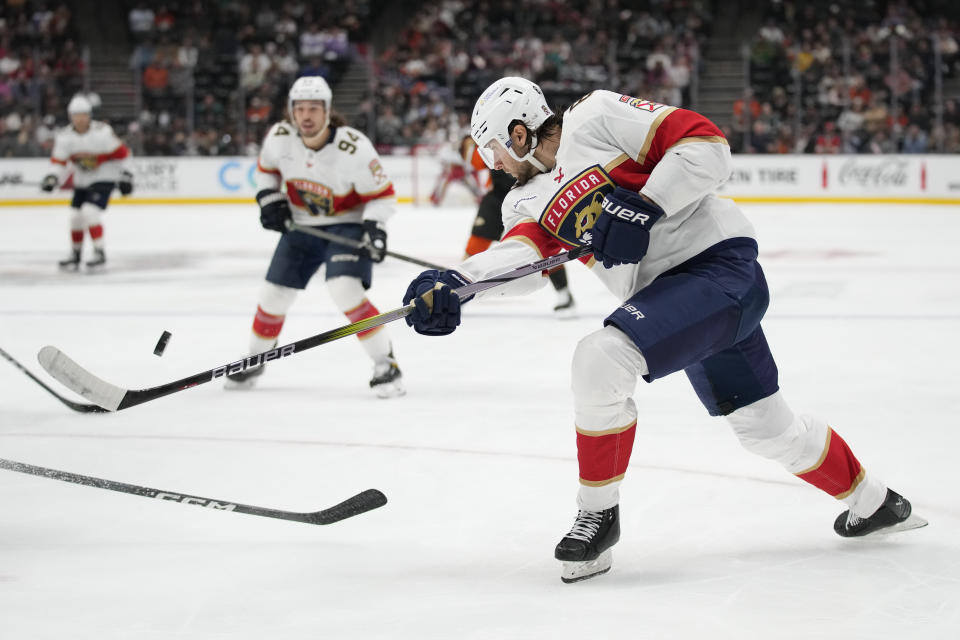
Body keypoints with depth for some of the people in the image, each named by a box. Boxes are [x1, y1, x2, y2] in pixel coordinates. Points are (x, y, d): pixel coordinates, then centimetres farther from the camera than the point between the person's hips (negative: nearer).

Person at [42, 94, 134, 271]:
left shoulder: (102, 132, -22)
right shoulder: (64, 137, -9)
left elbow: (122, 153, -13)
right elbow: (59, 162, -1)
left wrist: (126, 176, -12)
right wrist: (54, 177, -19)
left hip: (104, 178, -6)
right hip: (82, 181, 6)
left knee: (90, 211, -20)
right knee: (76, 215, 6)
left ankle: (100, 254, -12)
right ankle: (75, 255, 23)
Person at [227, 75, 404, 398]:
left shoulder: (353, 147, -27)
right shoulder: (279, 138, -14)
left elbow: (381, 194, -17)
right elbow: (266, 167, 10)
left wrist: (375, 226, -31)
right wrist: (269, 198, -4)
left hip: (347, 225, -5)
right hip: (301, 225, 5)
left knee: (345, 290, -26)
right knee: (274, 293, 7)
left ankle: (386, 365, -17)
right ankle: (255, 359, 33)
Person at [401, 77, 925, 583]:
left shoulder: (596, 118, -8)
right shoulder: (529, 200, 13)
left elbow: (707, 146, -14)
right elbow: (521, 255, -8)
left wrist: (642, 207, -22)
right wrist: (452, 283, -25)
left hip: (721, 264, -9)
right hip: (669, 293, 9)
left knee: (602, 358, -24)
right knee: (766, 428, 19)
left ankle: (598, 514, -9)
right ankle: (872, 502, 41)